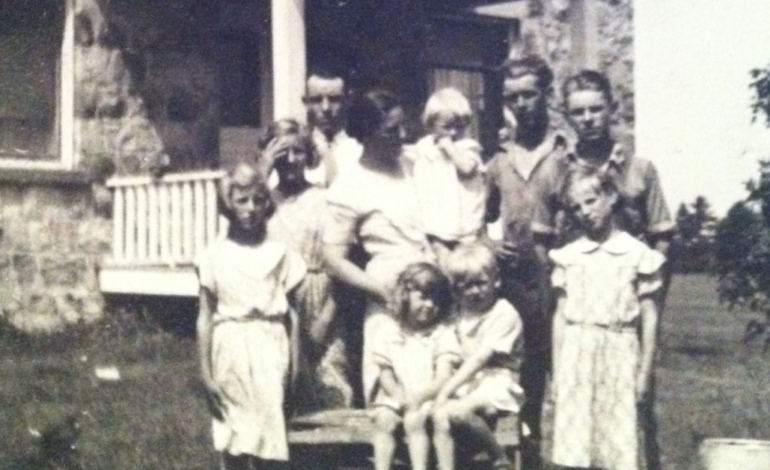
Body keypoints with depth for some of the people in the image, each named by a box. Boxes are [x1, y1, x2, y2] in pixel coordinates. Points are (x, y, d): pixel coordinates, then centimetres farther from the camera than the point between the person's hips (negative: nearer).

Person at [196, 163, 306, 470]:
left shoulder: (280, 254, 4)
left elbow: (291, 314, 6)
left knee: (267, 441, -2)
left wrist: (294, 367, 2)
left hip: (269, 348, 0)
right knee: (231, 444, 5)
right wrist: (206, 373, -1)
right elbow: (205, 318, 3)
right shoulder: (214, 256, 2)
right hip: (231, 351, 0)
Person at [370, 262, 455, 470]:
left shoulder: (441, 335, -1)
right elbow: (385, 374, 7)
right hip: (396, 398, 3)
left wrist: (418, 398, -20)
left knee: (414, 420, -30)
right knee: (384, 419, -24)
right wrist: (399, 396, -11)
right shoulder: (392, 339, 7)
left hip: (428, 398, -3)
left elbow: (443, 379, -8)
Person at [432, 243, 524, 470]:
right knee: (439, 415, -23)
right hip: (466, 383, 6)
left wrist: (448, 389, -20)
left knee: (457, 410, -32)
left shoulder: (504, 314, -6)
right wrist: (442, 390, -10)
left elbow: (481, 358, -15)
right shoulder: (461, 316, 16)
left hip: (497, 382, -6)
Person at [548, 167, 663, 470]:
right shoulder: (568, 256, 8)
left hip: (617, 354, -2)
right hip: (576, 355, 2)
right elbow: (561, 315, 9)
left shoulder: (637, 254, 1)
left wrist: (645, 372, -1)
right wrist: (557, 371, 6)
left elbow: (649, 318, 2)